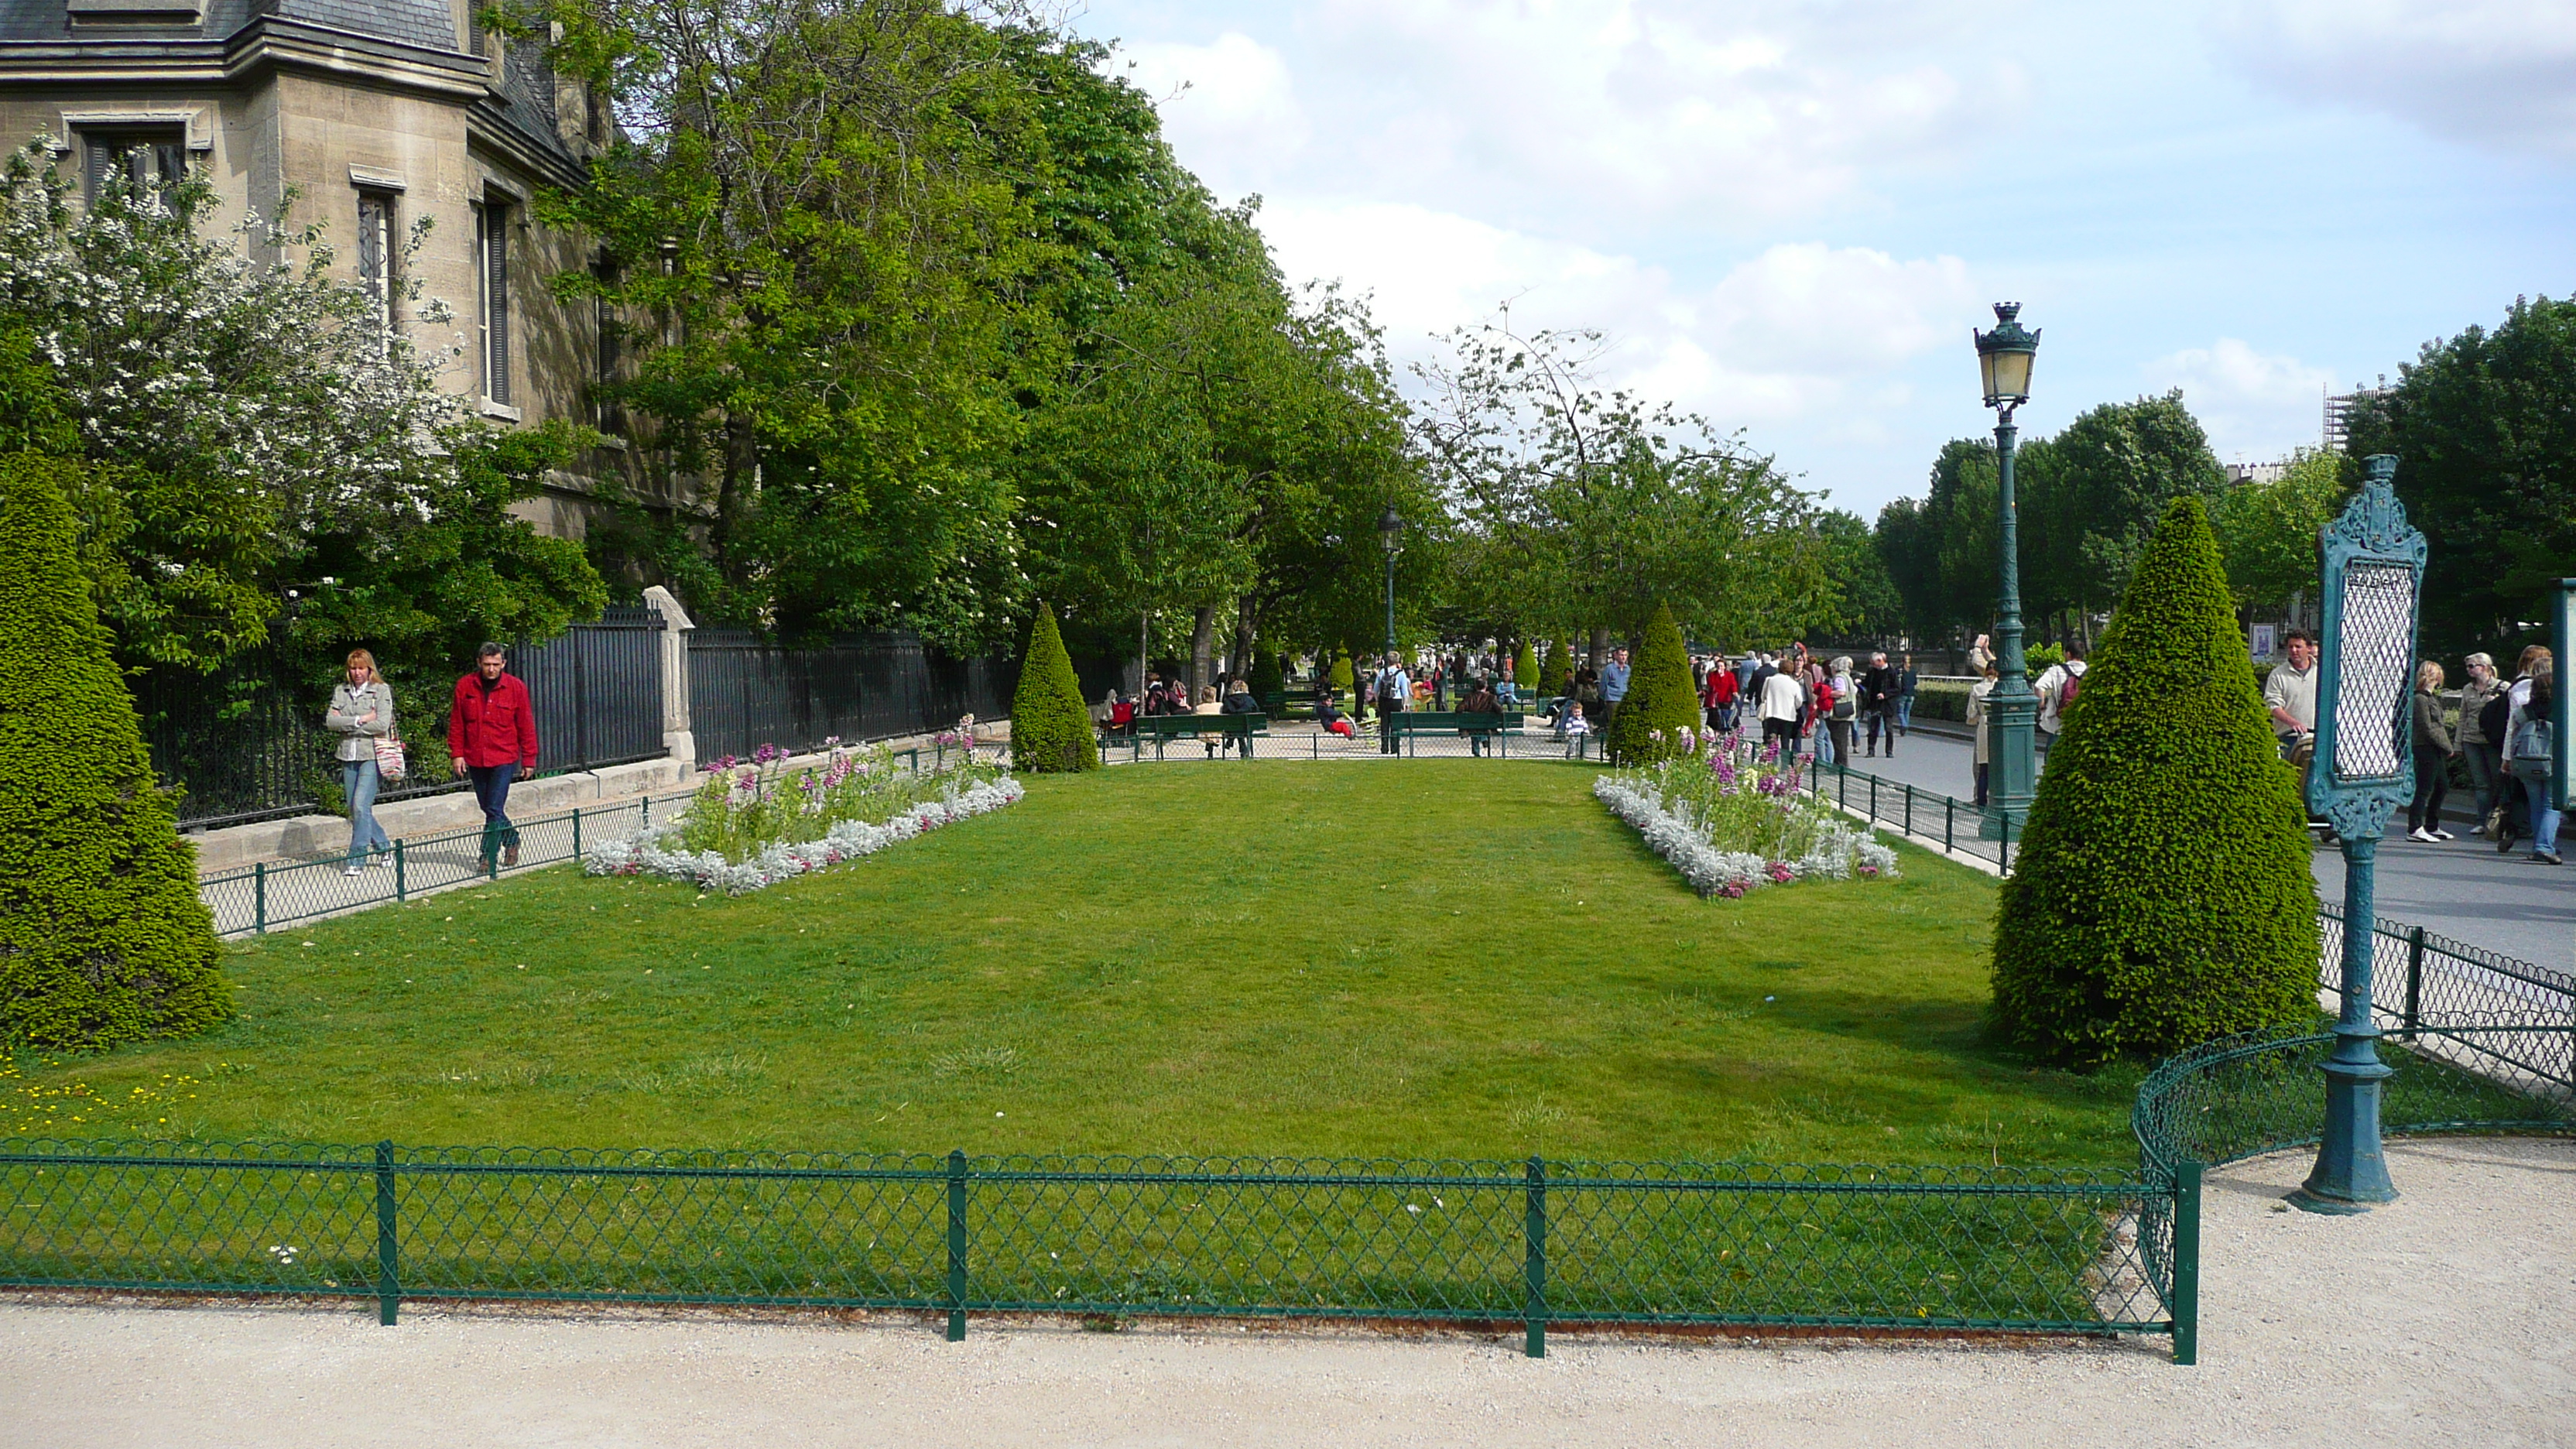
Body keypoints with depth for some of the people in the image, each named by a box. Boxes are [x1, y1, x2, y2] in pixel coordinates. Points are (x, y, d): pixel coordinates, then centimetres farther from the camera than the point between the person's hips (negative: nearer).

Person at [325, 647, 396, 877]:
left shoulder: (381, 690, -1)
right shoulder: (341, 690, 11)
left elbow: (382, 724, -12)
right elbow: (330, 720, 0)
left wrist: (346, 725, -7)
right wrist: (360, 720, -11)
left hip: (372, 755, -5)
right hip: (349, 756, 5)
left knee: (361, 805, -14)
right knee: (355, 808, 8)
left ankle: (357, 858, -10)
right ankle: (383, 845, 27)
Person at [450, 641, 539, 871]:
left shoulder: (516, 687, -3)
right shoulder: (465, 686, 1)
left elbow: (526, 726, 0)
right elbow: (456, 723, 5)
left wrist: (529, 758, 0)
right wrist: (457, 754, 0)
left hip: (504, 759, -3)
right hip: (475, 759, 3)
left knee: (494, 810, -8)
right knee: (489, 809, 13)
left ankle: (489, 856, 0)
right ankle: (511, 840, 33)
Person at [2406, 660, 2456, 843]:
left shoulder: (2432, 697, 17)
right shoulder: (2421, 699, -14)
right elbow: (2428, 728, -17)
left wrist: (2447, 748, 12)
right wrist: (2447, 747, -12)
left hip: (2437, 751, 10)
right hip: (2426, 749, -10)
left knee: (2442, 787, 15)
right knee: (2424, 789, -9)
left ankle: (2432, 827, 24)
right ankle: (2415, 829, -7)